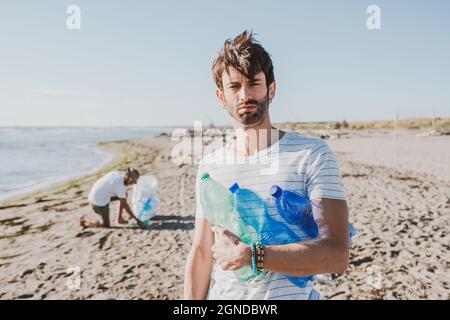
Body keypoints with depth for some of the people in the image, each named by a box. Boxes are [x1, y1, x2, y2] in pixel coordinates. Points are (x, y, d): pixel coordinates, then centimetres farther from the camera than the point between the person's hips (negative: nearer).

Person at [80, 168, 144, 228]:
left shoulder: (117, 173, -5)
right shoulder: (120, 186, -27)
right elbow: (124, 204, -22)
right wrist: (136, 219, -16)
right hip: (99, 201, -9)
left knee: (124, 195, 8)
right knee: (106, 225, 2)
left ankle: (120, 218, 14)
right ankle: (85, 220, 17)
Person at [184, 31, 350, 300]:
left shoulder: (312, 154, -13)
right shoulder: (210, 166, 0)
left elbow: (337, 255, -20)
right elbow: (201, 253, 3)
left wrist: (249, 255, -23)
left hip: (292, 294, -3)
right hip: (221, 295, 4)